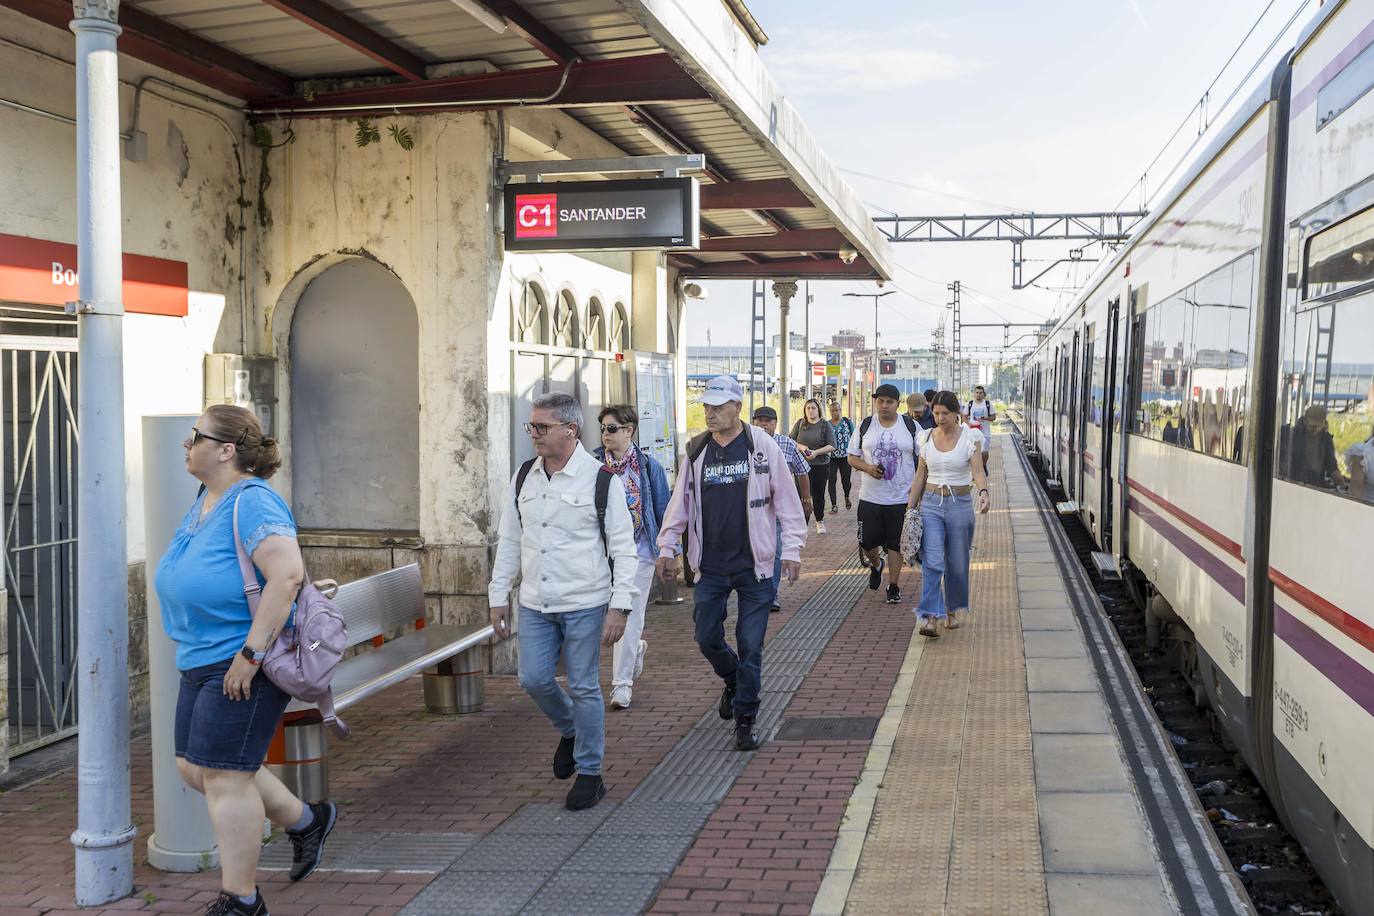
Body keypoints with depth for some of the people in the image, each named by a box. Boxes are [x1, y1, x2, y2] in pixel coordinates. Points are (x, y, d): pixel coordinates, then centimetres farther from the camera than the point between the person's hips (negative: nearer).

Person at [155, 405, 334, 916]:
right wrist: (191, 643, 22)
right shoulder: (205, 500, 12)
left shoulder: (251, 503, -19)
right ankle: (306, 821, 30)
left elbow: (287, 574, -30)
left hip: (242, 665, -10)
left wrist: (250, 652, -28)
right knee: (195, 768, 16)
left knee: (223, 776, -5)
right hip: (203, 661, 10)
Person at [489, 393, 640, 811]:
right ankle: (570, 732, 35)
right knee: (534, 680, 4)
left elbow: (623, 547, -8)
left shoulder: (601, 478, -9)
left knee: (584, 688, 2)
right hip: (535, 604, 5)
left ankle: (590, 773, 18)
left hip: (585, 604, -5)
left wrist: (619, 607, -13)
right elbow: (509, 541, 13)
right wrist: (499, 597, 10)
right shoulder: (523, 478, 7)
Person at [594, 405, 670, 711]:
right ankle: (637, 648, 40)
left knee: (630, 617, -3)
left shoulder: (649, 467, -2)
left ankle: (622, 682, 5)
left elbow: (663, 509, 4)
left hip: (638, 551, -2)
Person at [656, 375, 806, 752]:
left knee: (750, 645, 0)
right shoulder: (696, 451, 4)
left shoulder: (762, 447, -6)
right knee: (707, 639, 9)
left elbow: (787, 501, -3)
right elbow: (680, 502, 12)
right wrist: (667, 547, 8)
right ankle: (733, 682, 40)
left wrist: (792, 549, -7)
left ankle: (744, 720, 14)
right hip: (710, 567, 3)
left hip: (753, 565, -3)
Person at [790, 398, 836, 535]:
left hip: (821, 465, -1)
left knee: (819, 494, 6)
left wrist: (816, 452, -16)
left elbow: (832, 446, -3)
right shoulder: (800, 424, 6)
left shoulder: (825, 424, 1)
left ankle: (820, 521, 22)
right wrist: (801, 447, -11)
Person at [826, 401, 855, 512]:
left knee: (846, 479, 8)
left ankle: (847, 497, 37)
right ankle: (834, 504, 1)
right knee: (832, 480, -6)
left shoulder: (848, 422, 2)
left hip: (845, 456, -1)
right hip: (831, 457, 1)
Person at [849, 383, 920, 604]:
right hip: (870, 497, 2)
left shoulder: (911, 426, 0)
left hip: (901, 497, -1)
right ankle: (876, 565, 37)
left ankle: (894, 586, 15)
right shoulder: (865, 426, 3)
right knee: (867, 542, 4)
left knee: (895, 544, 3)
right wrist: (867, 468, -13)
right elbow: (852, 457, 7)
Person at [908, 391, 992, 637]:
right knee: (932, 561, -11)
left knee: (957, 563, 9)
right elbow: (921, 475, 10)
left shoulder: (970, 437, -4)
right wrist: (910, 507, 8)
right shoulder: (927, 437, 4)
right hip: (931, 504, 1)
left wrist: (983, 492, -36)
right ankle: (930, 618, -15)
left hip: (960, 504, -1)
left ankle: (952, 611, 30)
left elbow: (978, 470, -16)